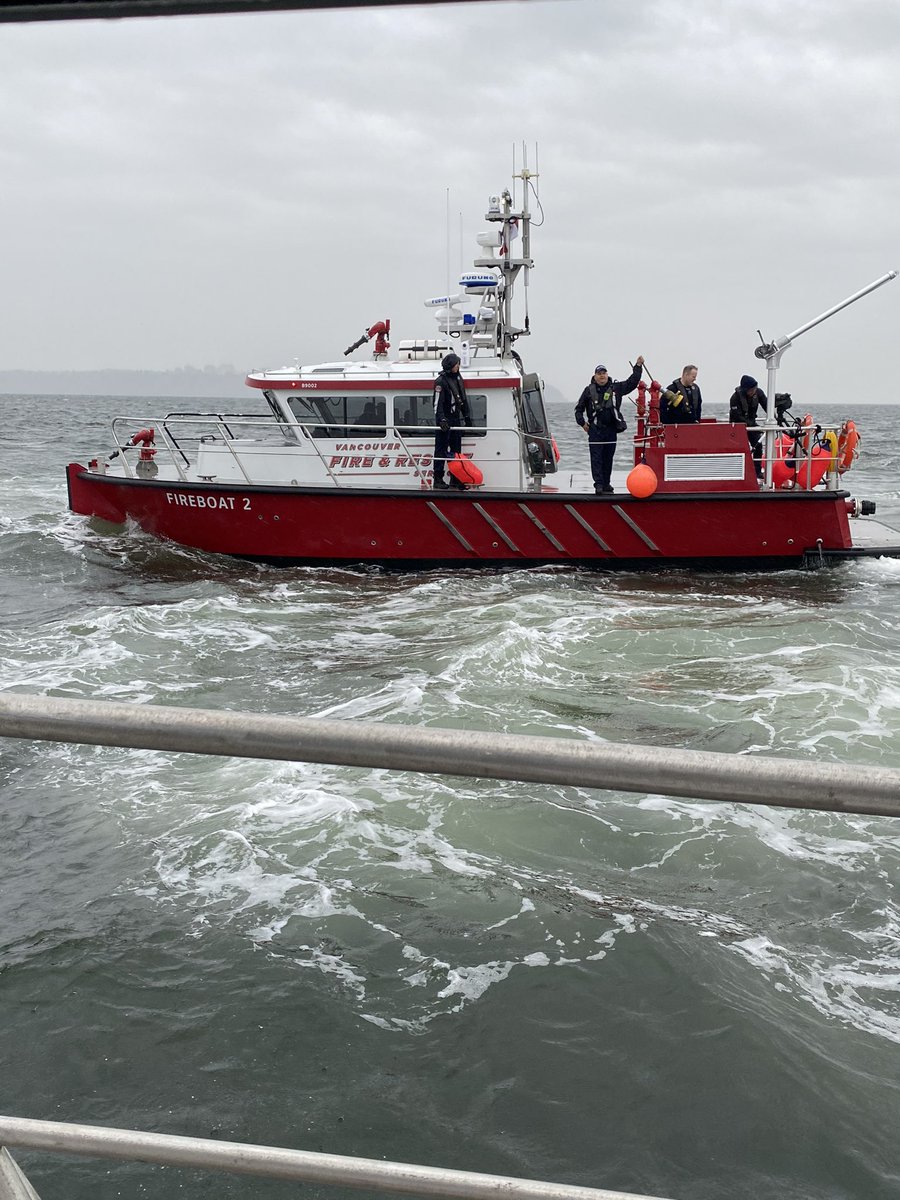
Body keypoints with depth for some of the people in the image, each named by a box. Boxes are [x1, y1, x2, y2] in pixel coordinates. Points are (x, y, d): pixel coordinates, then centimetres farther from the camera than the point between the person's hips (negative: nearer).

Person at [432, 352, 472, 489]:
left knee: (456, 449, 10)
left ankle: (455, 479, 16)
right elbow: (438, 403, -19)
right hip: (445, 420, -8)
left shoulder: (458, 378, 12)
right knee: (441, 449, -5)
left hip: (456, 419, 8)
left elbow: (463, 399, 21)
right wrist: (442, 420, -27)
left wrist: (467, 416, 21)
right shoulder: (441, 381, -14)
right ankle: (437, 479, -2)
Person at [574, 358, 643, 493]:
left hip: (611, 429, 2)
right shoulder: (589, 390, 4)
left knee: (608, 458, 9)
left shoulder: (616, 388, 8)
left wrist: (638, 366, 2)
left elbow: (631, 383, 8)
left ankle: (606, 483, 17)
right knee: (596, 458, -7)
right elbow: (579, 408, 11)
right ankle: (598, 484, -8)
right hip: (595, 430, -2)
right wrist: (582, 422, 3)